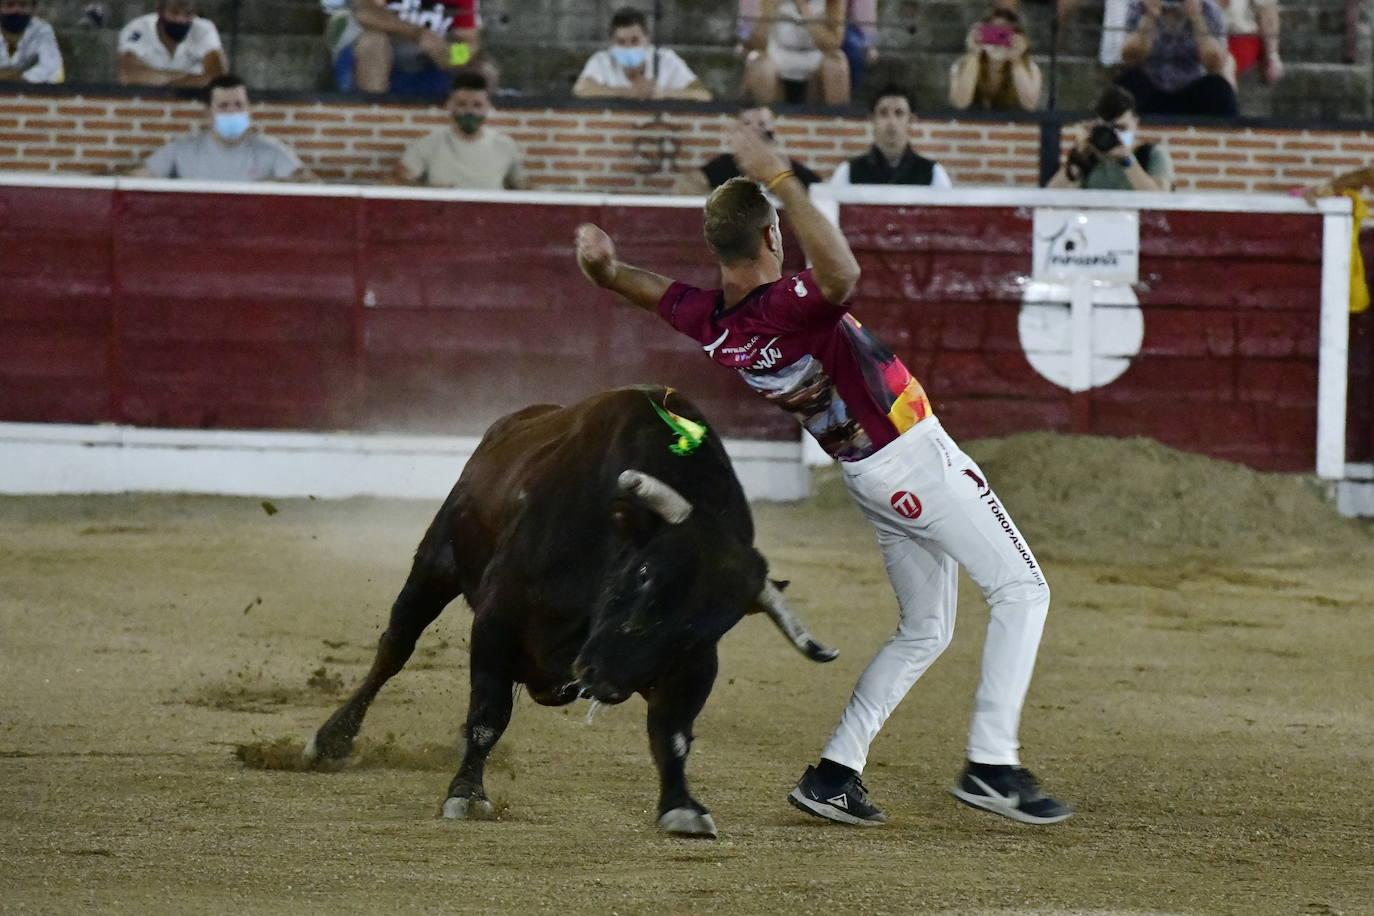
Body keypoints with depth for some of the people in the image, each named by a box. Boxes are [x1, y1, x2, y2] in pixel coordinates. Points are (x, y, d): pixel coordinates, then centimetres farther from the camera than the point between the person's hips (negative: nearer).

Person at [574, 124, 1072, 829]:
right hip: (917, 460, -8)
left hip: (866, 477, 8)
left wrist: (606, 267, -4)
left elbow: (651, 289, 15)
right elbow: (843, 272, -49)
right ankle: (990, 764, -11)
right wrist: (780, 180, -47)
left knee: (924, 628, 19)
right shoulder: (786, 307, -27)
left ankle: (834, 773, 11)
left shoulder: (709, 321, -5)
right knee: (1021, 590, -1)